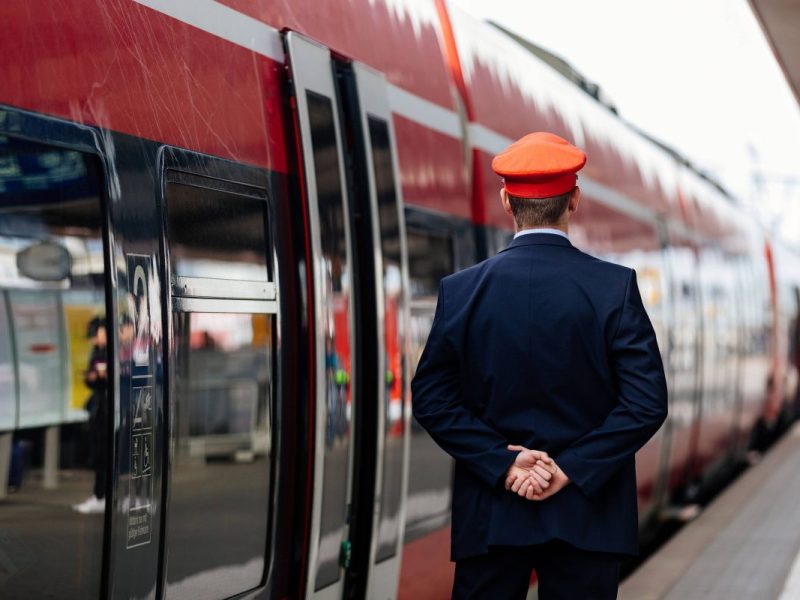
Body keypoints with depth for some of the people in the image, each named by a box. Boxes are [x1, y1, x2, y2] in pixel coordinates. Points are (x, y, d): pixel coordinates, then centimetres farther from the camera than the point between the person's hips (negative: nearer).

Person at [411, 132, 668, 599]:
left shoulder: (462, 291, -2)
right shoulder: (615, 286, -7)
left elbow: (431, 399, -4)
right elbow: (647, 401, -11)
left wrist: (502, 461, -6)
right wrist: (573, 468, -10)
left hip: (491, 516, 1)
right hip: (587, 516, -1)